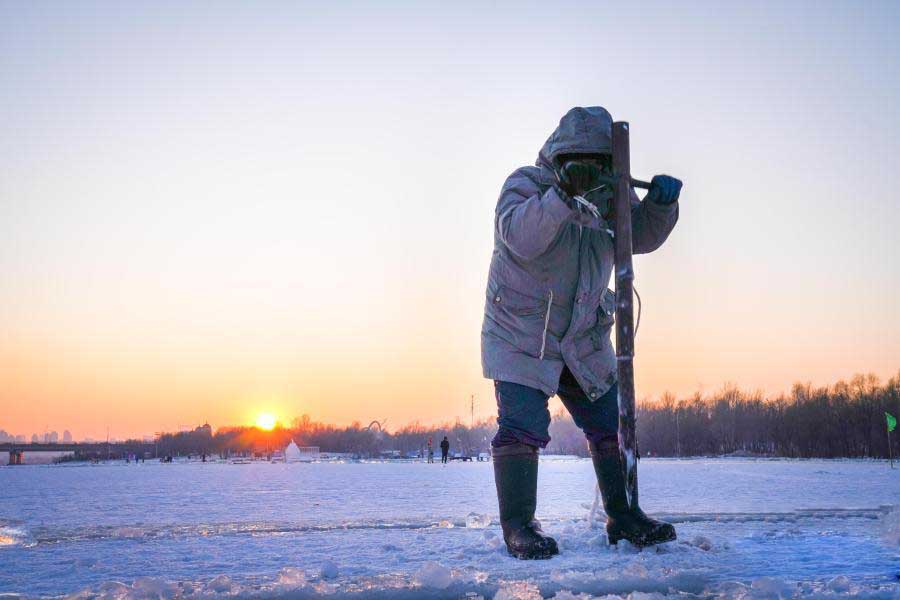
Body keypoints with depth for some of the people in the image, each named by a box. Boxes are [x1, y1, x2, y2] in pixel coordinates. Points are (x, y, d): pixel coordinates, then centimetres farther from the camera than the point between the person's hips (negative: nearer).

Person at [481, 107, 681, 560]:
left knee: (611, 424, 8)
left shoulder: (607, 194, 4)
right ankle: (518, 526, -6)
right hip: (520, 335, -6)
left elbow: (641, 237, 1)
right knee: (522, 426, -14)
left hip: (585, 339, 6)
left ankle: (623, 516, 19)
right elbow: (520, 237, -33)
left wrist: (660, 203, -20)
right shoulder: (525, 183, -15)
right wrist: (565, 194, -46)